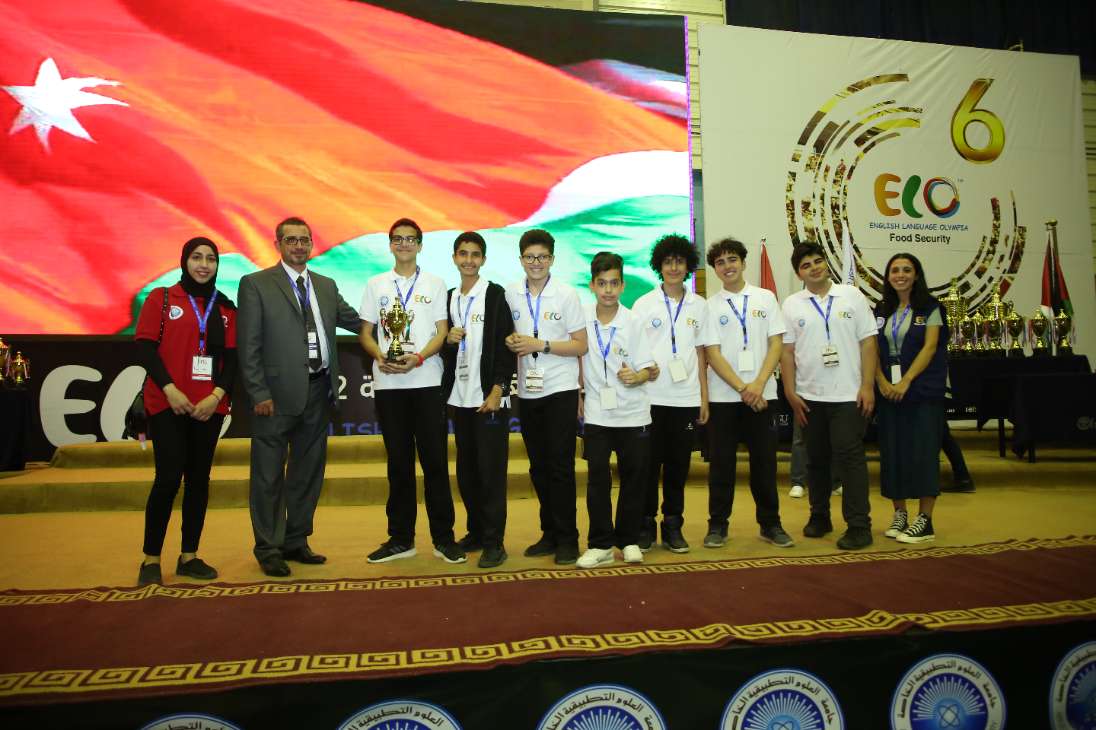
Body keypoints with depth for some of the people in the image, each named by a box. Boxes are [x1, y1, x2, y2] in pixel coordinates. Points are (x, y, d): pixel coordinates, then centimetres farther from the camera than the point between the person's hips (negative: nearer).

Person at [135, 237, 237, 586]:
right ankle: (151, 558, 5)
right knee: (168, 478, -8)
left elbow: (232, 356, 6)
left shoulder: (226, 308, 10)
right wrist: (170, 389, -14)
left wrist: (218, 394, -9)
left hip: (209, 406, 3)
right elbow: (145, 346, -3)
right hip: (167, 404, -3)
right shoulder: (161, 299, 3)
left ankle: (189, 556, 14)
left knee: (199, 479, 5)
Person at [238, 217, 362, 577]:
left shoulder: (326, 286, 14)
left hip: (318, 391, 5)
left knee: (308, 472, 14)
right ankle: (269, 549, 17)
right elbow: (249, 347, -6)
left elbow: (356, 321, 14)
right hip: (278, 393, -5)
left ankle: (296, 541, 28)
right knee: (269, 476, 4)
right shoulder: (255, 284, -2)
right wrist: (259, 395, -13)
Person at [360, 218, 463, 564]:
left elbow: (442, 331, 2)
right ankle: (400, 538, 16)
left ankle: (443, 538, 8)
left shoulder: (435, 284, 8)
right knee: (398, 463, 8)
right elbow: (365, 332, 9)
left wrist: (417, 358, -15)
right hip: (388, 383, 2)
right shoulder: (375, 285, 11)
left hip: (426, 380, -1)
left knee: (435, 460, -1)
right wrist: (379, 356, -11)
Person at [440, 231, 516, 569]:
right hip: (460, 398, 6)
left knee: (491, 471, -3)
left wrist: (498, 390, -15)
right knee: (466, 470, 11)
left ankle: (494, 542, 4)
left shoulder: (495, 294, -4)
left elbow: (506, 345, -9)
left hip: (489, 397, -6)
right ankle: (476, 531, 24)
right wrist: (449, 340, -4)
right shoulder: (449, 297, 13)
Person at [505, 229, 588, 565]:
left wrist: (541, 344, -17)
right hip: (527, 391, 4)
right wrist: (510, 342, -6)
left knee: (561, 466, -2)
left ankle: (567, 538, 8)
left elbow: (581, 346, -6)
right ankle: (549, 533, 22)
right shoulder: (511, 293, 5)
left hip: (560, 389, -4)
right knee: (538, 467, 10)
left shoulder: (567, 294, -5)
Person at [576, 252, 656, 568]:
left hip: (633, 414, 0)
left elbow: (647, 368, -5)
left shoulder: (634, 322, -6)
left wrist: (636, 377, -25)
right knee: (597, 480, 1)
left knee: (633, 479, 7)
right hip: (596, 414, 0)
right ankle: (601, 544, 11)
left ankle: (628, 540, 21)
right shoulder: (581, 317, -3)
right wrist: (580, 391, 7)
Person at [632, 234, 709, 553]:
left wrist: (704, 398, 8)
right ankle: (645, 526, 14)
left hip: (686, 398, 2)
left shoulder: (699, 306, 9)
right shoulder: (643, 304, 2)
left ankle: (673, 526, 18)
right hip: (651, 397, -2)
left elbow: (700, 353, 11)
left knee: (678, 465, 7)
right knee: (649, 464, 3)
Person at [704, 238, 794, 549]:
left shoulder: (765, 298, 6)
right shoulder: (710, 305, 2)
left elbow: (776, 345, 1)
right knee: (721, 462, 4)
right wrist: (743, 389, -12)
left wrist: (758, 385, -11)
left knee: (765, 461, 6)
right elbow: (713, 354, -4)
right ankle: (718, 524, 15)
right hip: (723, 397, -1)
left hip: (762, 394, 1)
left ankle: (770, 523, 20)